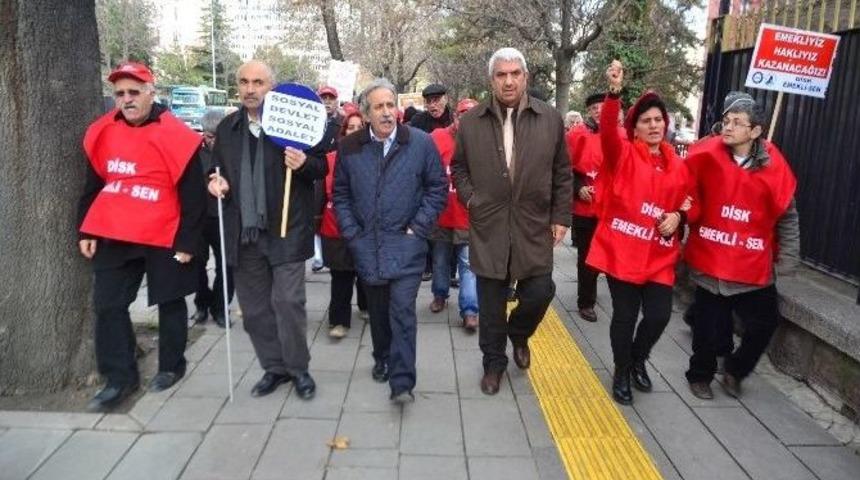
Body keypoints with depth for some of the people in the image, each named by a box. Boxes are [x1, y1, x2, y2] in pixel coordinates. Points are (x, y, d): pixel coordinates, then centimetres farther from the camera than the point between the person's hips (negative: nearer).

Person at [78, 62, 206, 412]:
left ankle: (171, 366, 29)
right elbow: (93, 186, 13)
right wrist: (86, 231, 10)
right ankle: (120, 378, 17)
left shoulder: (176, 137, -12)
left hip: (164, 239, -5)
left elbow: (192, 196, -10)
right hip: (113, 237, 5)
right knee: (108, 305, 6)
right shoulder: (102, 133, 4)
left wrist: (187, 242, -10)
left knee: (170, 303, 11)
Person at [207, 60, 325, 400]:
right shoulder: (227, 128, 12)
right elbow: (219, 169, 24)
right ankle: (273, 367, 26)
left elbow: (322, 168, 0)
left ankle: (298, 368, 15)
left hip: (285, 230, -5)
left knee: (287, 301, -4)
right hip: (243, 232, 5)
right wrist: (217, 183, 1)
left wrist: (304, 163, -21)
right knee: (254, 307, 10)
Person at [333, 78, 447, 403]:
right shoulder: (350, 148, 1)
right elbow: (341, 194, 9)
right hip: (366, 246, 3)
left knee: (402, 310, -8)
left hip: (406, 244, -3)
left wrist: (418, 227, -5)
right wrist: (352, 233, 1)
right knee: (377, 311, 15)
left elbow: (437, 187, 0)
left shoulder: (421, 143, -5)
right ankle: (382, 359, 37)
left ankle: (402, 381, -1)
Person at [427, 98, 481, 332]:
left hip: (468, 217, -1)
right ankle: (440, 295, 39)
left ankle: (469, 311, 3)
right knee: (440, 260, 19)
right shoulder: (437, 138, -5)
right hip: (441, 215, 2)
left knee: (469, 264, -2)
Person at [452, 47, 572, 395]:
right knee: (491, 304, 8)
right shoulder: (471, 122, 0)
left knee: (539, 292, 1)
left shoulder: (550, 119, 1)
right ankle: (494, 362, 29)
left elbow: (562, 173, 6)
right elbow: (459, 168, 11)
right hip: (488, 227, 0)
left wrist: (561, 217, 2)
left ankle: (518, 334, 35)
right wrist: (470, 199, -3)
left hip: (534, 226, 0)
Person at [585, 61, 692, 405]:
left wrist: (677, 216, -2)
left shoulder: (676, 165, 10)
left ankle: (638, 360, 32)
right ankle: (621, 372, 27)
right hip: (621, 250, -4)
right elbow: (607, 130, -24)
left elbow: (684, 203, 21)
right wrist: (614, 92, -39)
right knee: (625, 316, 2)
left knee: (659, 315, 1)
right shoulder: (622, 154, -4)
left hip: (659, 255, 4)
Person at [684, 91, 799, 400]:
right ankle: (700, 376, 33)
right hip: (710, 262, -2)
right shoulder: (705, 156, -10)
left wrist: (787, 259, 3)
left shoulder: (774, 164, -6)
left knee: (764, 323, 10)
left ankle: (735, 370, 36)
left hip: (755, 266, 2)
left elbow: (787, 215, 2)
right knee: (710, 328, 7)